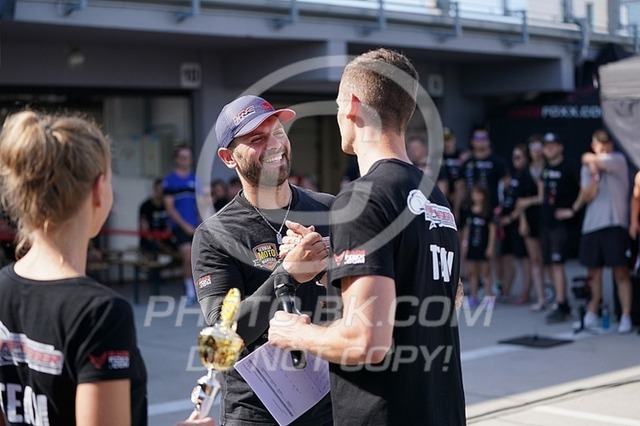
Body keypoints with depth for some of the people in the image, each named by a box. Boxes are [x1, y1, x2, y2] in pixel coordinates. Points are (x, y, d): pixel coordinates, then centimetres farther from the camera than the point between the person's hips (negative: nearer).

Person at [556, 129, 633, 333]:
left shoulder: (618, 160, 1)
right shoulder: (586, 169, 14)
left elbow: (589, 159, -15)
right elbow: (588, 196, 0)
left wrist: (592, 160, 5)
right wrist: (595, 174, -9)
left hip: (615, 223, -4)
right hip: (591, 224, 4)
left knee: (621, 272, -7)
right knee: (593, 272, 11)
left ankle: (626, 317, -5)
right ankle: (592, 313, 24)